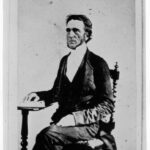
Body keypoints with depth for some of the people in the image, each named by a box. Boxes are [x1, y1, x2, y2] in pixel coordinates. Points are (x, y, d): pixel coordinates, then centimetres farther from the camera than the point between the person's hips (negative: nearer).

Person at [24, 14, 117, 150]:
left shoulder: (98, 63, -3)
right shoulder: (65, 60, 17)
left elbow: (107, 105, -6)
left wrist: (75, 117, -18)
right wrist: (39, 95, 6)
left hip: (90, 124, -5)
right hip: (64, 120, 5)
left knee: (49, 134, -30)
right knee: (41, 136, -25)